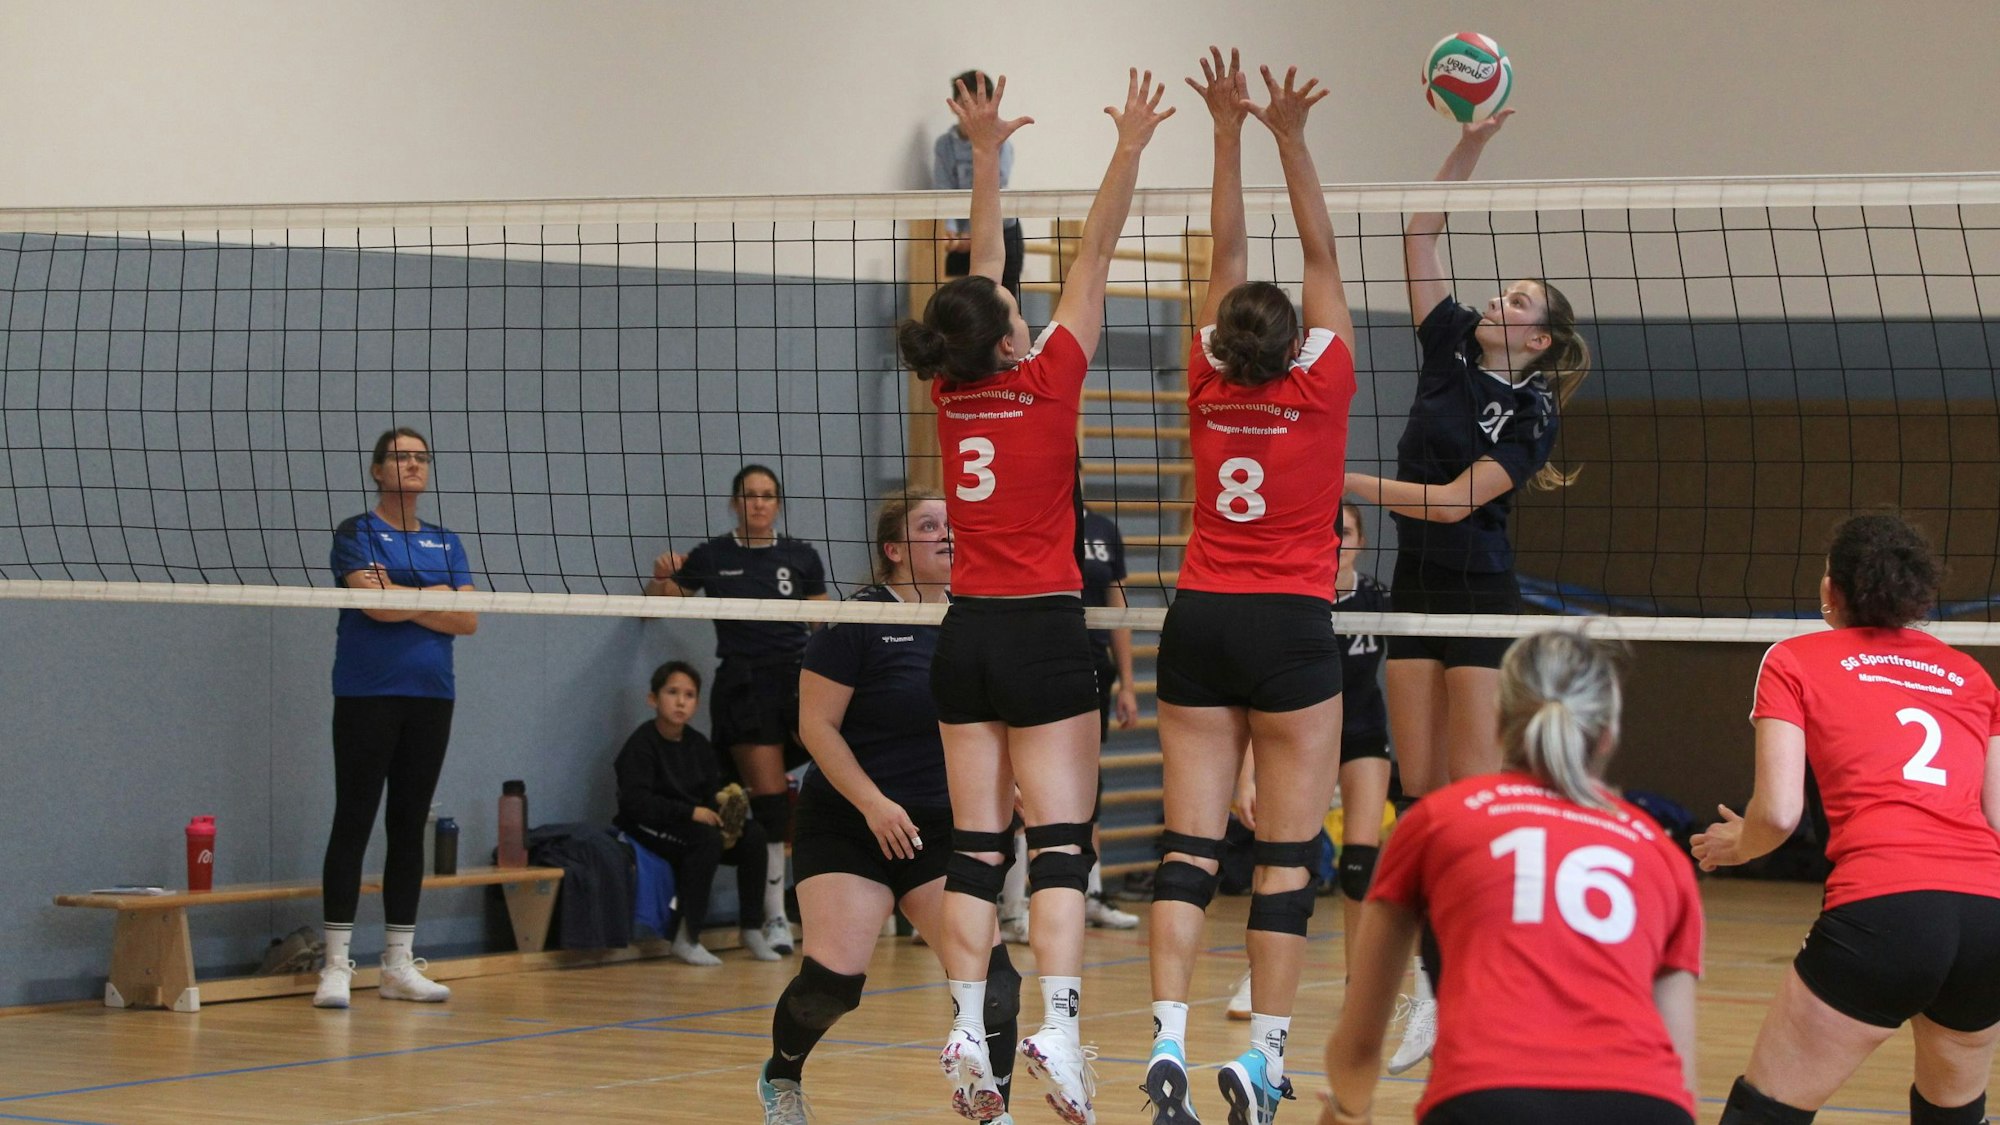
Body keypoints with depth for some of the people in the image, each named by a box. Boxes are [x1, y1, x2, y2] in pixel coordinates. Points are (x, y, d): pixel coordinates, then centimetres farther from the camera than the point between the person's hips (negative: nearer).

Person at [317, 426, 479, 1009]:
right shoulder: (356, 534, -1)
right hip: (367, 695, -5)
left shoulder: (445, 543, 13)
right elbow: (375, 604, -17)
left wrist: (404, 602, -9)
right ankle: (336, 965, -4)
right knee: (353, 824, -5)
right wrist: (436, 599, -4)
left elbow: (467, 620, 2)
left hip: (430, 698, 5)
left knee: (409, 827, 7)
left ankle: (399, 965, 11)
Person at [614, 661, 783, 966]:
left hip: (689, 825, 7)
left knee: (752, 834, -14)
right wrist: (691, 812, -26)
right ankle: (686, 939, -28)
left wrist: (724, 820, -16)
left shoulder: (698, 744, 9)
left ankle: (752, 929, -5)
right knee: (706, 838, -33)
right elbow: (635, 802, -21)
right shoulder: (641, 743, -11)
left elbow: (713, 795, 7)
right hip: (648, 829, -7)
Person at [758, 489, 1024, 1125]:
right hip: (847, 826, -4)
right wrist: (873, 803, -18)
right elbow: (816, 725, -11)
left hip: (943, 828, 4)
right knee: (833, 977, -15)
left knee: (990, 971, -11)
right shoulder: (859, 620, -10)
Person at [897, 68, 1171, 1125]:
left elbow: (982, 266, 16)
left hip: (966, 633, 5)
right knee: (1060, 841, -6)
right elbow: (1094, 255, -4)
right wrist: (1129, 148, 2)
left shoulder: (951, 394, 3)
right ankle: (1056, 1026, -18)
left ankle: (967, 1038, -1)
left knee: (977, 846, 5)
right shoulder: (1046, 383, -9)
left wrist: (985, 155, 25)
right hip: (1042, 631, -5)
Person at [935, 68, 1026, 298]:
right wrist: (950, 232, -25)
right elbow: (943, 194, -8)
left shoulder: (1000, 144, -8)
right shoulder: (944, 145, -1)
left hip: (1001, 234, -2)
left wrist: (974, 234, -30)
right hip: (964, 238, 2)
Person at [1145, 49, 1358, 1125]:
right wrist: (1288, 137, -2)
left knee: (1189, 846, 0)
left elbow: (1227, 255, 9)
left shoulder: (1210, 388, 2)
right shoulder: (1320, 389, -5)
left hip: (1199, 625, 3)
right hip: (1291, 630, -3)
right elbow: (1320, 255, 1)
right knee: (1286, 855, 0)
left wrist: (1229, 131, 11)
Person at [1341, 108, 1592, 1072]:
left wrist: (1355, 485, -18)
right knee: (1420, 795, 3)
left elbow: (1458, 498, -15)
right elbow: (1420, 233, 6)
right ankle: (1431, 991, 4)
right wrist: (1471, 143, -2)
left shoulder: (1531, 414, -6)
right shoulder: (1450, 354, 8)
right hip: (1415, 593, 6)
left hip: (1481, 602, -6)